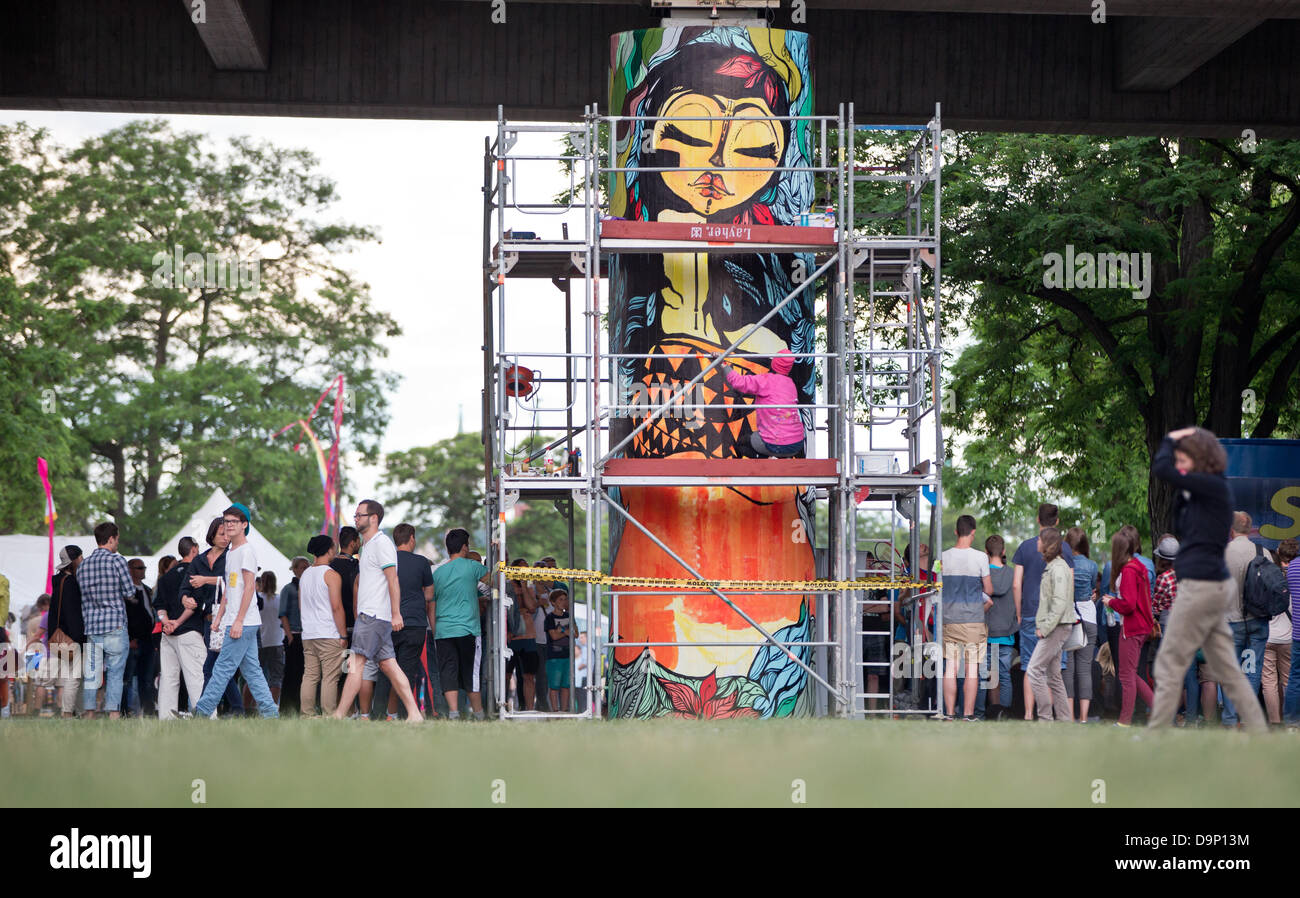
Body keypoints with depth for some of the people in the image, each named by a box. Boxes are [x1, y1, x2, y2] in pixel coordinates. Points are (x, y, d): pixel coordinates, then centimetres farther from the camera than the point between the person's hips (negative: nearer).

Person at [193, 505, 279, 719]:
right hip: (235, 622, 10)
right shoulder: (230, 553, 19)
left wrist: (239, 620, -19)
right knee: (251, 669, 8)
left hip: (244, 622, -10)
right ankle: (269, 711, 8)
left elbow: (249, 587, -15)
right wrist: (219, 616, 17)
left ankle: (202, 712, -9)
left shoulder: (246, 551, -9)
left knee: (223, 668, -8)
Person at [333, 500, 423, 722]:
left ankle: (339, 715, -13)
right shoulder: (367, 545, 23)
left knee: (356, 664, -11)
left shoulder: (382, 544, -8)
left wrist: (396, 614, -21)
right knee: (388, 664, 4)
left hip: (375, 616, -10)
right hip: (367, 615, 10)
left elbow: (393, 580, -15)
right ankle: (414, 713, 0)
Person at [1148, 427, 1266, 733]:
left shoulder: (1213, 486, -13)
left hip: (1201, 586, -10)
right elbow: (1180, 531, 22)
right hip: (1214, 585, 10)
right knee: (1226, 668, 10)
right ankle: (1258, 731, 9)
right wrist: (1181, 494, 12)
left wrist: (1170, 440, -4)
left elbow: (1161, 468, -21)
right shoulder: (1202, 492, 14)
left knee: (1169, 665, -3)